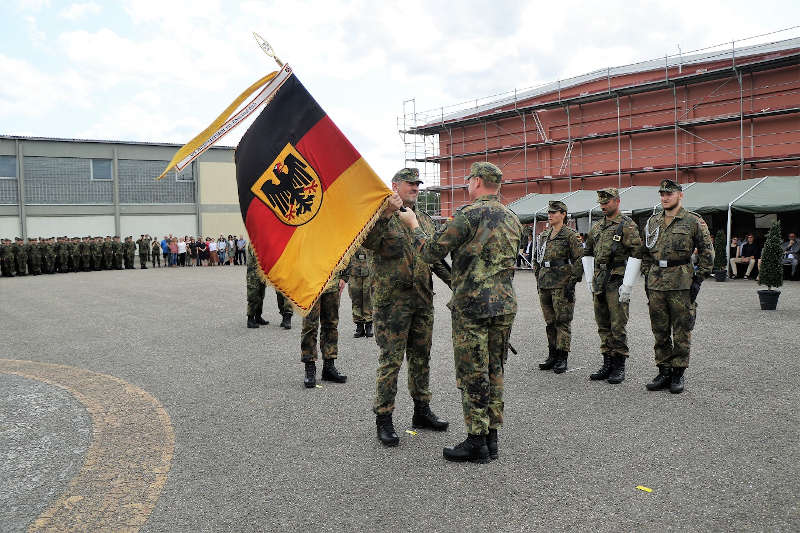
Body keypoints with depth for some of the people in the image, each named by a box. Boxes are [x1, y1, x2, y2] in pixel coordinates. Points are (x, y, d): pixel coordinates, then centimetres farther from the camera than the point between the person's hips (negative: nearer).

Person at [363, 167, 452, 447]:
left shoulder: (424, 219, 16)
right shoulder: (381, 214, -5)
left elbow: (436, 256, 21)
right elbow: (367, 241, -25)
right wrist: (385, 214, -36)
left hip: (423, 299, 7)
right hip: (392, 300, -6)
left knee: (421, 357, 14)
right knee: (391, 360, -2)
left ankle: (422, 411, 28)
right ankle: (383, 419, 9)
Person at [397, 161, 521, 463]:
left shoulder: (469, 214, -12)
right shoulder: (512, 219, 12)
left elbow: (431, 252, -12)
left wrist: (413, 224, 5)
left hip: (472, 306, -7)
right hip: (505, 305, 7)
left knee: (472, 374, 1)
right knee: (494, 371, 13)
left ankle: (477, 442, 8)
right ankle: (491, 438, 21)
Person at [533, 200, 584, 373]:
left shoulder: (571, 235, -5)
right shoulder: (543, 236, 15)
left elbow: (579, 260, -9)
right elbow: (537, 260, 22)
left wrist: (572, 282, -14)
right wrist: (538, 280, 16)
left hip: (562, 285, -7)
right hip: (545, 285, 7)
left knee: (562, 322, -3)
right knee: (550, 322, 11)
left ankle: (562, 359, 3)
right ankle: (552, 356, 20)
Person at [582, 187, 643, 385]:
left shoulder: (628, 226, -6)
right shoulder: (596, 227, 15)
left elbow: (636, 254, -13)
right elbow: (587, 253, 23)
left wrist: (627, 285, -16)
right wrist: (589, 279, 16)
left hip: (617, 281, -7)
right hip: (599, 282, 7)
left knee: (618, 326, -5)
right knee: (603, 326, 11)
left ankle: (619, 367, 5)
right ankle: (607, 364, 20)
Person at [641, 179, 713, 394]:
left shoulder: (694, 221, -2)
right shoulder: (652, 222, 12)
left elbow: (707, 252, -1)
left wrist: (698, 279, -6)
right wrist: (647, 277, 12)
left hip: (681, 284, -5)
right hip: (655, 284, 5)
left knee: (681, 332, 3)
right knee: (660, 332, 9)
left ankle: (678, 374, 13)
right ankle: (664, 372, 19)